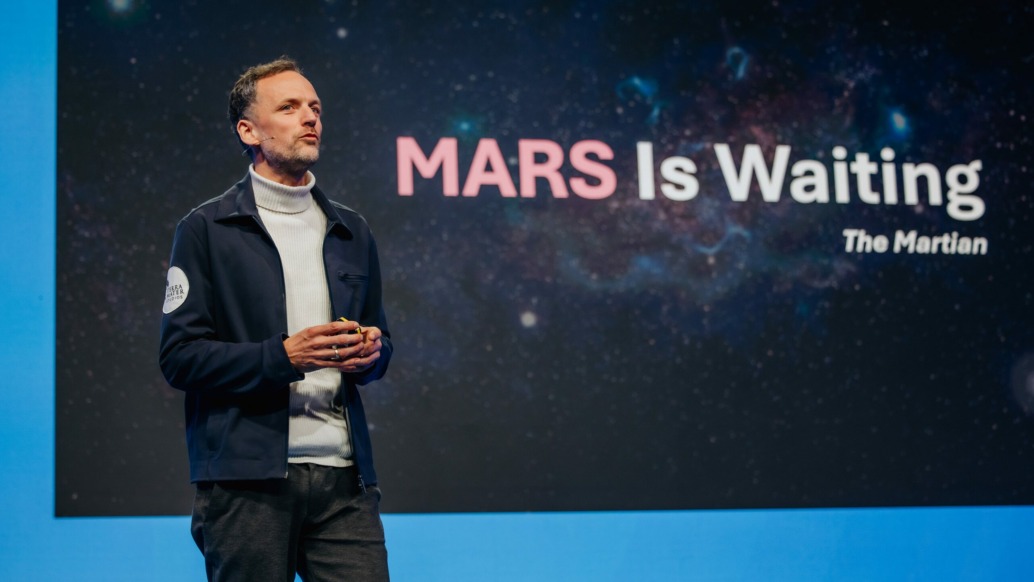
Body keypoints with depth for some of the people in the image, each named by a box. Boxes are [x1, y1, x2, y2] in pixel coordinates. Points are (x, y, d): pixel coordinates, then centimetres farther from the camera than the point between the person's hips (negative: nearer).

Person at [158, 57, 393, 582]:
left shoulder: (351, 232, 18)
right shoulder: (205, 230, 2)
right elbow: (179, 357, -5)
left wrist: (371, 351, 2)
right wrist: (284, 355, -16)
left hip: (343, 478, 4)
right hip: (246, 478, -4)